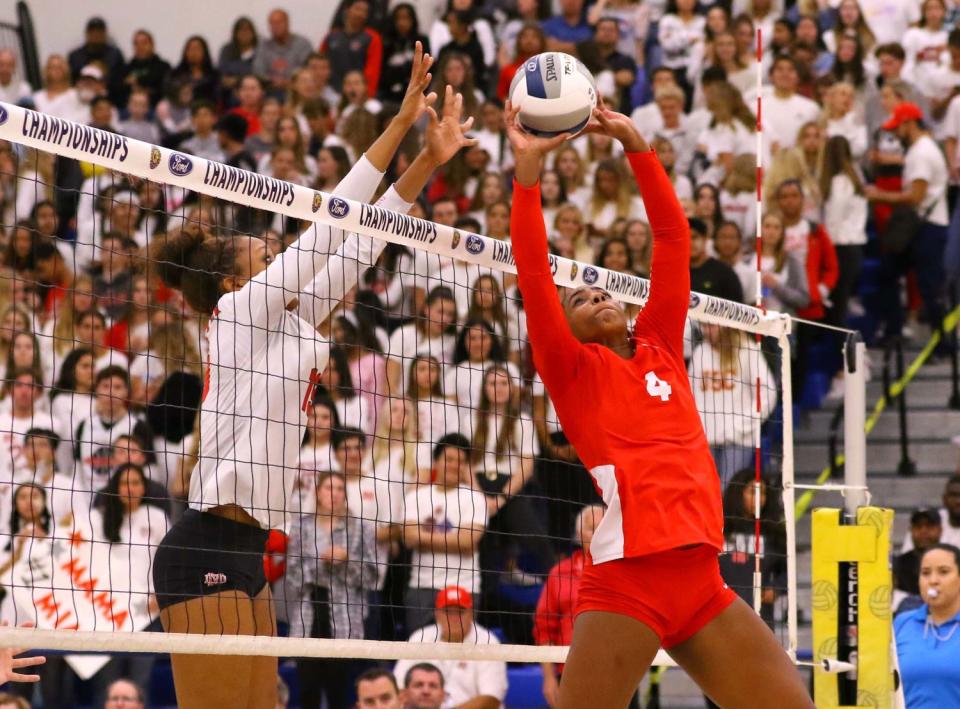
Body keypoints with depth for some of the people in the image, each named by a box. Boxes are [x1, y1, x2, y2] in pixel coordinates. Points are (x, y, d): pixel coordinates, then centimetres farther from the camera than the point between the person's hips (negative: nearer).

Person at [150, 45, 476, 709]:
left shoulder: (286, 326, 18)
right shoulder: (242, 313, -3)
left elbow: (357, 242, 18)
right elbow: (331, 223, -7)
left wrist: (429, 161, 15)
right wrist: (402, 122, -7)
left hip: (243, 553, 9)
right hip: (207, 552, -9)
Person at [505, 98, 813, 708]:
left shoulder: (660, 349, 19)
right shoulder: (572, 369, 7)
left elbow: (674, 238, 18)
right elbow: (535, 277, -5)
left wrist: (636, 145, 12)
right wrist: (529, 168, -10)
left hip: (703, 579, 6)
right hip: (628, 578, -5)